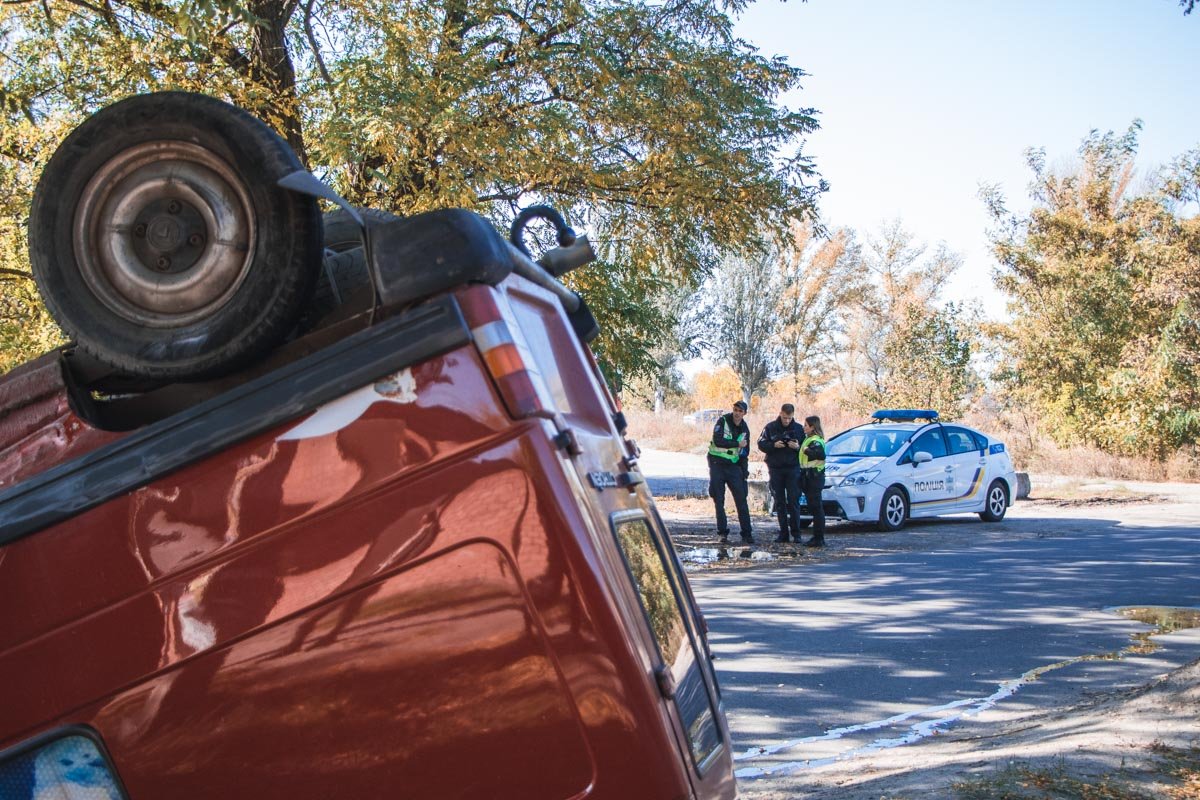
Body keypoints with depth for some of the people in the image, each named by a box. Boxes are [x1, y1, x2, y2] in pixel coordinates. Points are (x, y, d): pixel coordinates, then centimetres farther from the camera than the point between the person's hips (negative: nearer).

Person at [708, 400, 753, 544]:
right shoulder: (723, 421, -6)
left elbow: (744, 454, 14)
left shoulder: (745, 430, 8)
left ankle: (746, 533, 2)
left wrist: (744, 473, 7)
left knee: (741, 500, -3)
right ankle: (723, 532, 9)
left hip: (733, 466, 3)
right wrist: (737, 444, -14)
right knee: (719, 501, 1)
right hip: (717, 465, -3)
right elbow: (718, 440, -21)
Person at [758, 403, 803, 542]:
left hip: (793, 469, -1)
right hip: (776, 469, 1)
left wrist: (798, 447, -14)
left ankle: (795, 532, 0)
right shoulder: (770, 427, 3)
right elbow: (761, 444, 3)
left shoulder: (798, 428, 3)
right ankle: (783, 533, 9)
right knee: (779, 502, 4)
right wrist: (774, 445, -15)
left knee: (793, 501, -5)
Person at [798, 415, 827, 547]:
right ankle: (817, 537, 18)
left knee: (816, 508, -8)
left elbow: (821, 454, -29)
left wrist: (807, 450, -23)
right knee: (813, 507, 13)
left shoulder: (815, 441, -13)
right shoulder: (808, 439, 19)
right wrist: (798, 447, 8)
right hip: (808, 475, 11)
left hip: (814, 476, -11)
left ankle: (819, 539, -7)